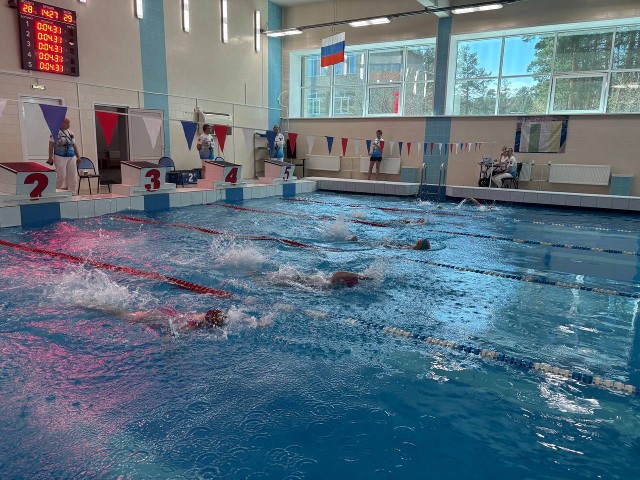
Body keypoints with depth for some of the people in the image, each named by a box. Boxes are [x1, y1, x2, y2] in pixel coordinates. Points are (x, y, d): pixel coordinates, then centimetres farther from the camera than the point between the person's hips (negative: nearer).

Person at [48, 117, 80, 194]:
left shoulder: (71, 133, 15)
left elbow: (75, 145, 18)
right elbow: (51, 145, -5)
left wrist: (78, 157, 12)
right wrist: (50, 157, -10)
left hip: (71, 157, 6)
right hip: (60, 157, -6)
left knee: (72, 176, 3)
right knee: (61, 175, -8)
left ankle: (72, 192, 9)